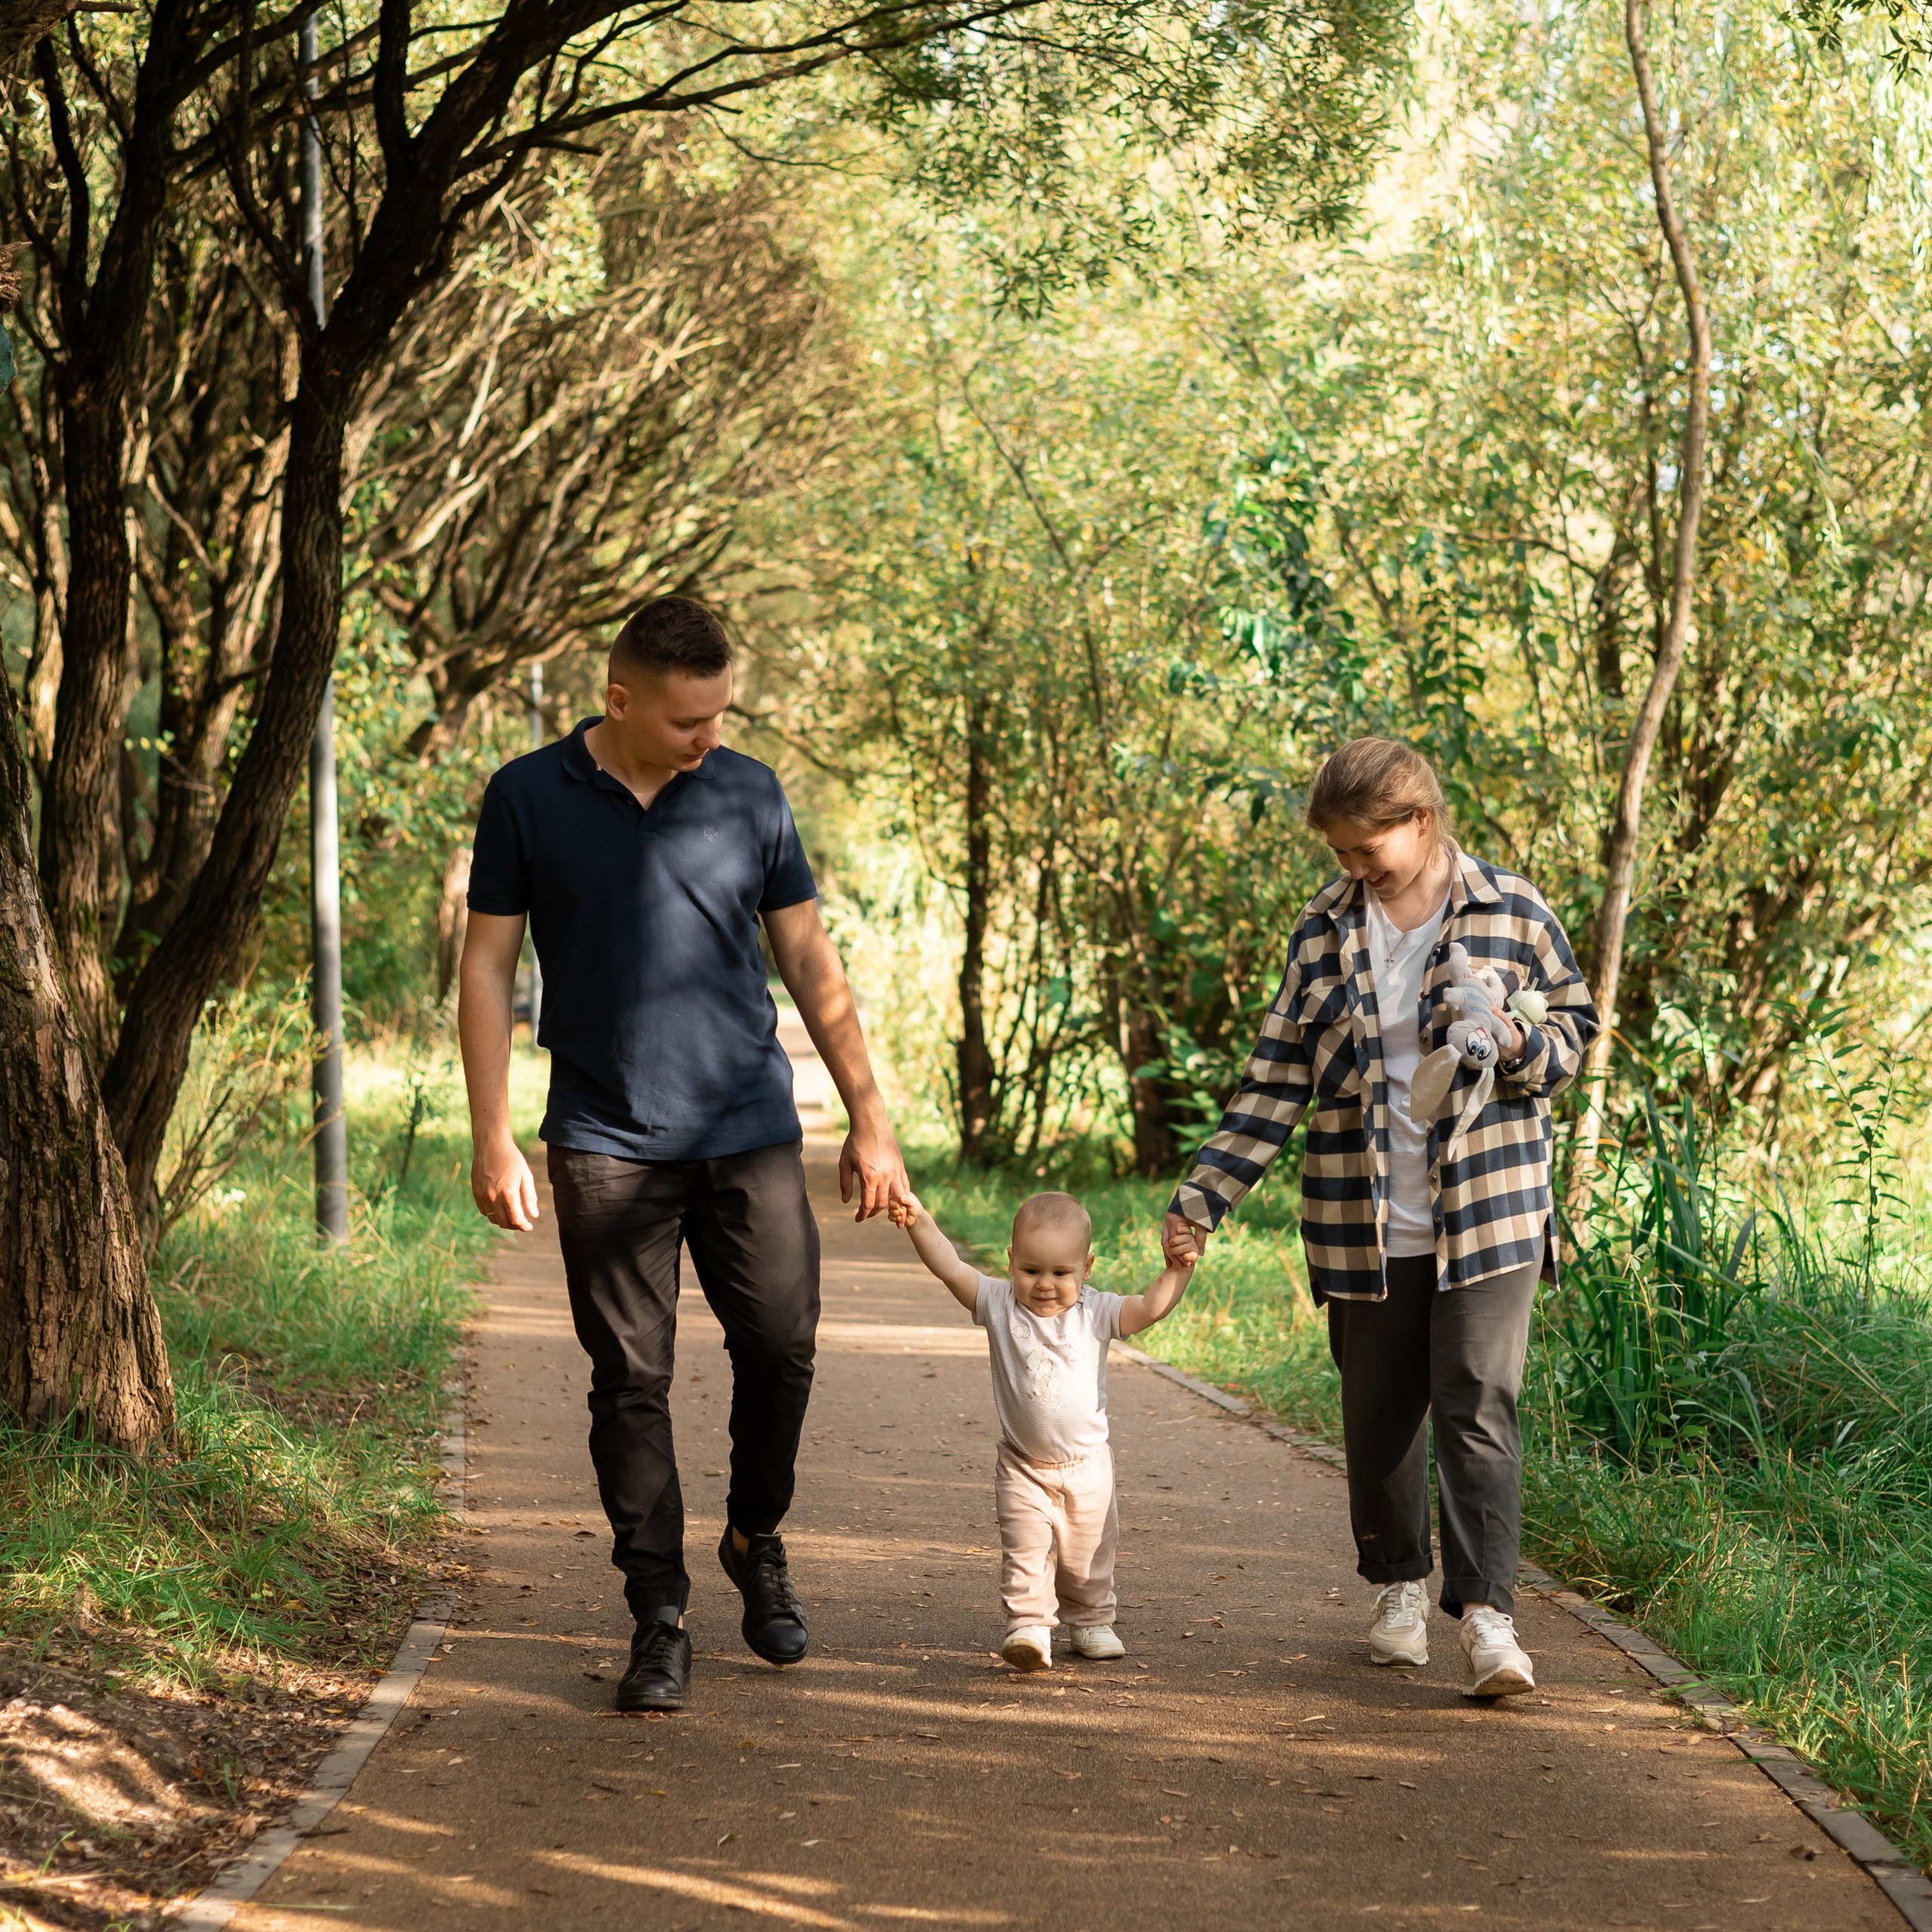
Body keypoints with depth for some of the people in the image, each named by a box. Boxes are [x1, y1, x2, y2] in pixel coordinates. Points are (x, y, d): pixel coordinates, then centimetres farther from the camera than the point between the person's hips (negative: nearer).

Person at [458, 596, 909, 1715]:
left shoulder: (750, 795, 5)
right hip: (606, 1146, -2)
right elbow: (488, 969, 3)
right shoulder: (529, 800, 0)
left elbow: (811, 962, 9)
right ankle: (661, 1621, 7)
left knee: (782, 1348, 1)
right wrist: (494, 1139, -4)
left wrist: (869, 1118, 6)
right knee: (631, 1380, -1)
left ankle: (758, 1541, 28)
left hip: (750, 1131, 2)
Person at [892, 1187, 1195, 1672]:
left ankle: (1092, 1621, 33)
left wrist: (1176, 1273, -29)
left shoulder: (1095, 1314, -6)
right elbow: (951, 1268, -18)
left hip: (1087, 1464, 1)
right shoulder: (999, 1305, -9)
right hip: (1023, 1468, -1)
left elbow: (1149, 1308, -14)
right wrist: (920, 1223, -30)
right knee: (1025, 1548, -14)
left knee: (1089, 1551, 14)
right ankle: (1029, 1627, -13)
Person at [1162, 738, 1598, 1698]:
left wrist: (1515, 1043, -16)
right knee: (1378, 1415, 10)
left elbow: (1574, 1033, 7)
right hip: (1364, 1223, 3)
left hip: (1488, 1214, -2)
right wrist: (1204, 1196, 1)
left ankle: (1485, 1613, -10)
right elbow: (1278, 1076, 6)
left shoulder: (1511, 913, -1)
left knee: (1478, 1408, -11)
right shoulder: (1325, 928, 4)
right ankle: (1399, 1586, 29)